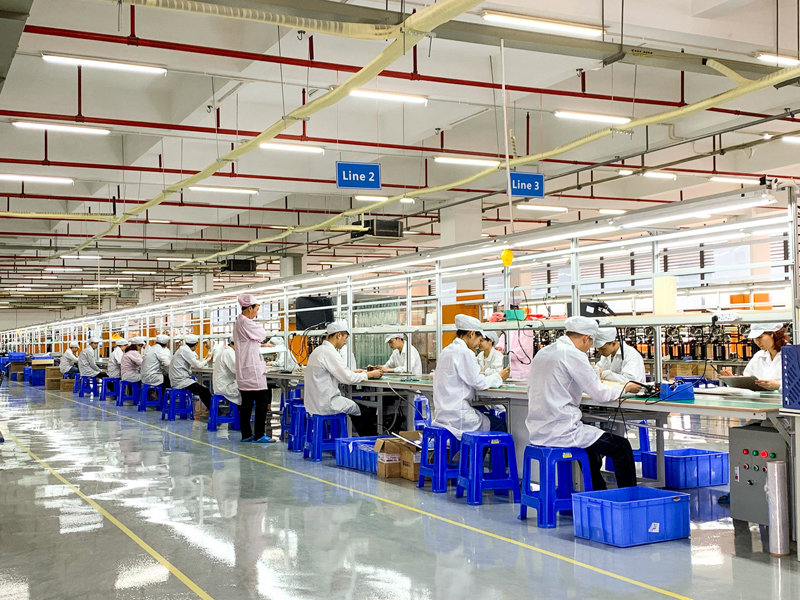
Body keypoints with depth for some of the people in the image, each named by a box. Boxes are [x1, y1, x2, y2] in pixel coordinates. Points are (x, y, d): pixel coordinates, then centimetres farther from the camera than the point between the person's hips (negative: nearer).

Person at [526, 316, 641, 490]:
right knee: (622, 447, 0)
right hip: (561, 432, -9)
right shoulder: (574, 355, -14)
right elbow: (600, 394, -10)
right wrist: (624, 388, 8)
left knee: (590, 446, 33)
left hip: (538, 432, 9)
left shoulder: (542, 353, 12)